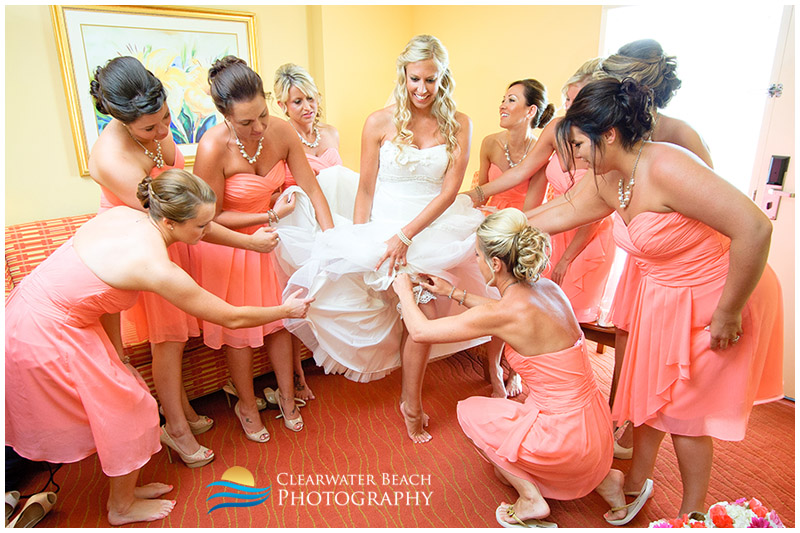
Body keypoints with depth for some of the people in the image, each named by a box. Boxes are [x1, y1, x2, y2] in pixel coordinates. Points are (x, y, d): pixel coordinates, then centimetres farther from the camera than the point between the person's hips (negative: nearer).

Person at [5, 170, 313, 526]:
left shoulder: (122, 214, -6)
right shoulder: (157, 268, -29)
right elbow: (232, 318, -19)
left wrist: (117, 356, 6)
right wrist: (286, 310, -4)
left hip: (31, 307, 9)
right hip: (45, 338, -8)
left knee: (118, 396, 19)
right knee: (129, 409, 7)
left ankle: (124, 487, 41)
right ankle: (123, 507, 31)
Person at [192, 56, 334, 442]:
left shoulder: (282, 132, -18)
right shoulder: (213, 148, -30)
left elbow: (311, 188, -12)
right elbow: (213, 217, -20)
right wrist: (271, 215, -22)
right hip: (226, 245, -4)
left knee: (279, 317, 14)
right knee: (239, 329, 11)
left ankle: (286, 395, 36)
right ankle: (247, 405, 35)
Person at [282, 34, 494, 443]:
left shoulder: (458, 124, 2)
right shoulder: (379, 123, -1)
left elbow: (449, 190, -5)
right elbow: (365, 190, 4)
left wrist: (406, 235, -15)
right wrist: (358, 243, 0)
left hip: (435, 228, 3)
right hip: (386, 227, -2)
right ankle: (412, 404, 9)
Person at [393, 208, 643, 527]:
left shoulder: (506, 313, -24)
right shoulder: (546, 288, -2)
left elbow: (420, 331, -14)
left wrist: (404, 290, 4)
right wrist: (454, 293, 22)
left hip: (567, 437, -8)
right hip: (595, 427, 8)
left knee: (469, 411, 12)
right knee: (504, 465, 29)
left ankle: (531, 498, 10)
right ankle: (602, 479, 18)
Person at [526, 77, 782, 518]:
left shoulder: (666, 168, -29)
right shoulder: (610, 182, -3)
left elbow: (754, 229, -32)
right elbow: (568, 212, 15)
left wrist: (728, 313, -24)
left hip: (716, 300, -7)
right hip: (662, 299, 8)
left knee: (684, 410, 6)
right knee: (650, 391, 18)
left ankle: (692, 514, 31)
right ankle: (636, 482, 40)